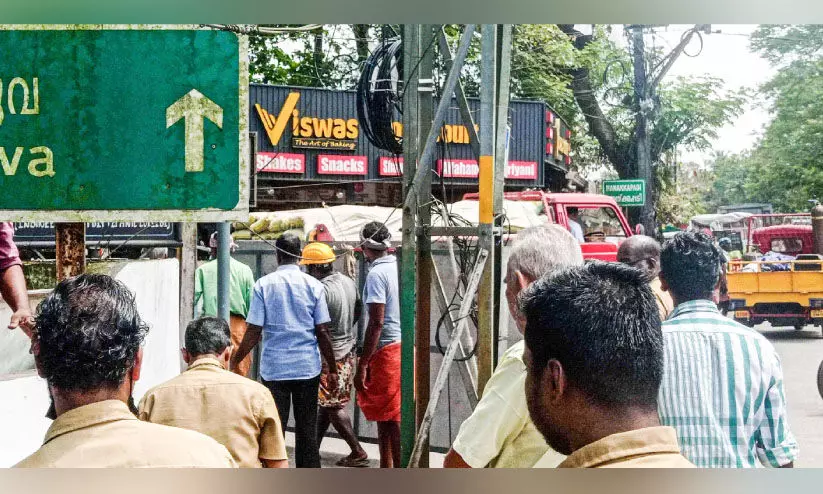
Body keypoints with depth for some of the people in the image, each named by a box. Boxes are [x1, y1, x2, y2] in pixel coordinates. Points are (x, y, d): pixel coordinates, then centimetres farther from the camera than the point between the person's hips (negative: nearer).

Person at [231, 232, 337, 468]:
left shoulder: (263, 285, -3)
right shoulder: (313, 285, -1)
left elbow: (254, 331, -5)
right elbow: (323, 332, -2)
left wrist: (235, 360, 8)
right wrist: (332, 369, 6)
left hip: (274, 368, -1)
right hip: (308, 368, 1)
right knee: (307, 430, 9)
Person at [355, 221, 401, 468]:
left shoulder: (377, 274, -14)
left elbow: (377, 322, -19)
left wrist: (362, 366, -17)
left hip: (387, 351, -8)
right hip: (406, 345, 8)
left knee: (391, 419, -4)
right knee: (384, 416, 18)